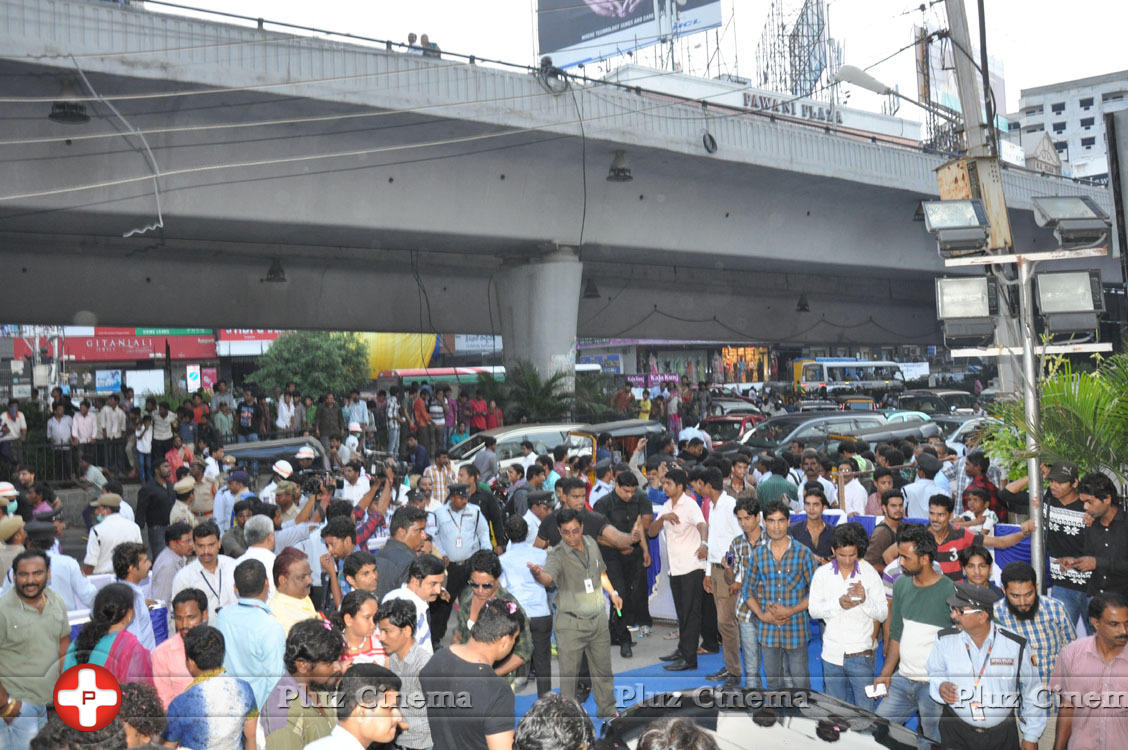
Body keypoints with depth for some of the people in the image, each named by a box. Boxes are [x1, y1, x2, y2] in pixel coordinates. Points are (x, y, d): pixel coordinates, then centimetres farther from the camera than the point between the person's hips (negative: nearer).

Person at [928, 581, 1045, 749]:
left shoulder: (1016, 646, -10)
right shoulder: (945, 640, -7)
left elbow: (1031, 693, 1)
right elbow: (935, 673, 8)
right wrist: (940, 687, -16)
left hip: (1002, 735, -1)